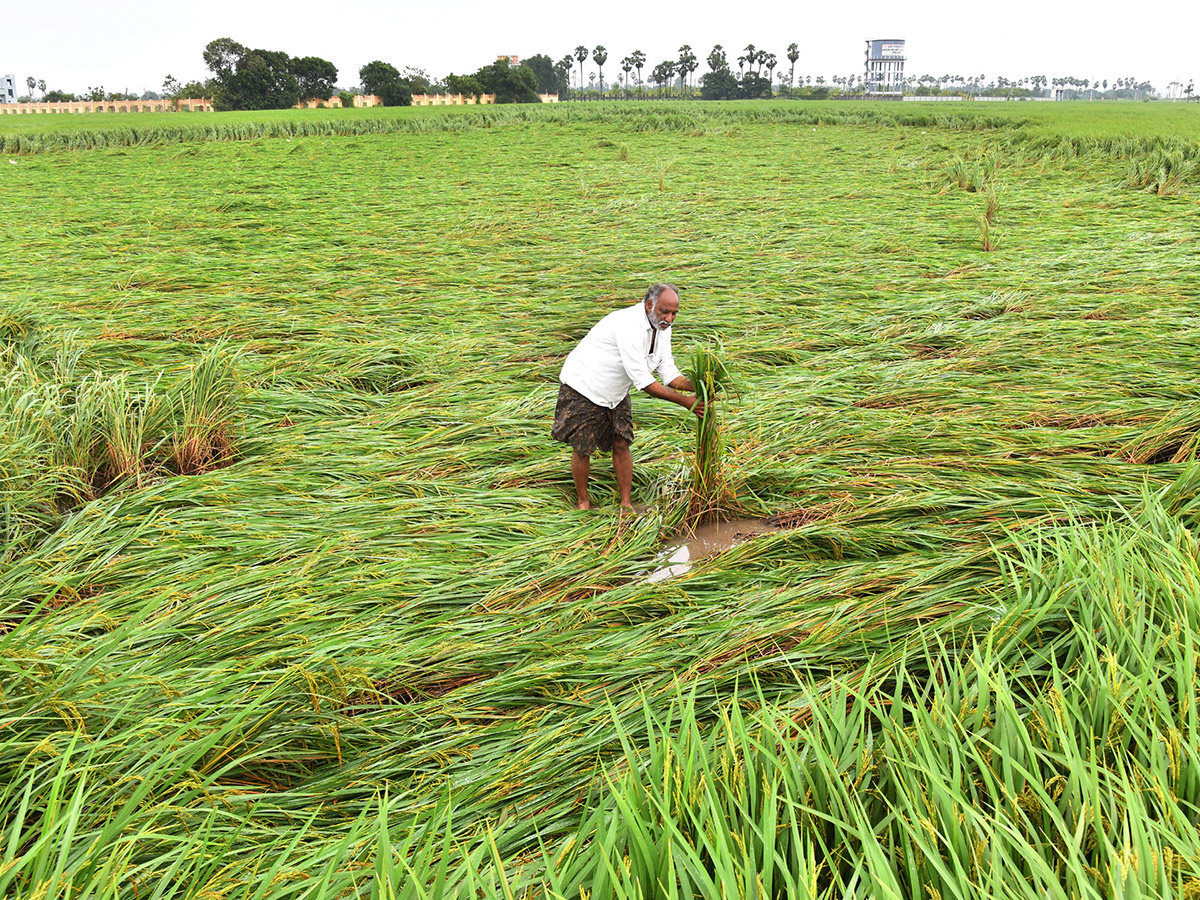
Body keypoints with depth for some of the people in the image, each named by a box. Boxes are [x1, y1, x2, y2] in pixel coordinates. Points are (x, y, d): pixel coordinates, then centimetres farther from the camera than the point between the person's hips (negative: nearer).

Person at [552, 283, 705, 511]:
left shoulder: (662, 327, -5)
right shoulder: (630, 326, -34)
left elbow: (668, 372, -3)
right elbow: (642, 381, -32)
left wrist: (698, 387, -22)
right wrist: (685, 401, -29)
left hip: (615, 393, 7)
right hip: (583, 387, -7)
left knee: (621, 445, 3)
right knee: (582, 449, 0)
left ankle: (626, 503, 15)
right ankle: (583, 501, 21)